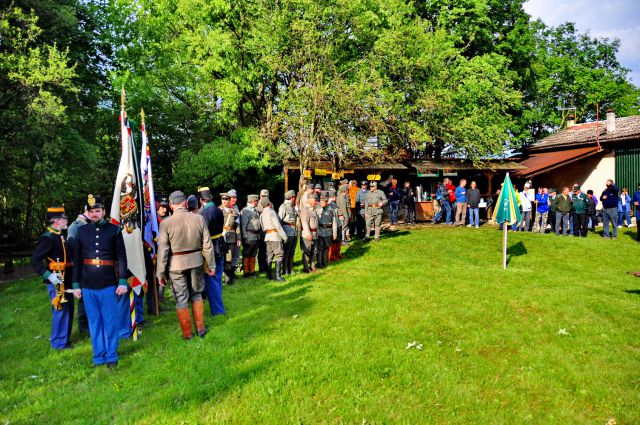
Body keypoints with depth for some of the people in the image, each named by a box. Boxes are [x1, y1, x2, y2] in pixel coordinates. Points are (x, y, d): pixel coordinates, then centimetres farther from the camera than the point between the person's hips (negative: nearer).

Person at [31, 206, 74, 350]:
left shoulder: (60, 236, 13)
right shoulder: (47, 238, -16)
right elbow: (35, 260, -21)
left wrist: (70, 278, 19)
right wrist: (49, 275, -25)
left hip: (66, 280, 9)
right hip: (56, 281, -9)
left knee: (68, 309, 17)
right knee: (60, 311, -2)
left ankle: (65, 337, 31)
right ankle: (59, 342, 11)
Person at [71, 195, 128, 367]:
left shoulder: (114, 230, 1)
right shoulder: (81, 231, 7)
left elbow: (122, 258, -1)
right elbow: (77, 260, 10)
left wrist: (122, 282, -7)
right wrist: (76, 285, 7)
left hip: (109, 285, -2)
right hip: (88, 286, 2)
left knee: (111, 322, 5)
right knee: (94, 323, 11)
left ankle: (111, 357, 19)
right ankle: (98, 357, 23)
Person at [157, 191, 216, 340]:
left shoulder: (166, 223, -12)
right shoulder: (199, 218, -7)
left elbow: (163, 250, -10)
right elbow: (207, 245, -3)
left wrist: (161, 273, -1)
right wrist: (211, 265, 8)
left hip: (176, 265, -2)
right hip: (196, 262, 2)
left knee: (181, 299, 10)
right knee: (196, 295, 20)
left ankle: (187, 333, 20)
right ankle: (200, 328, 26)